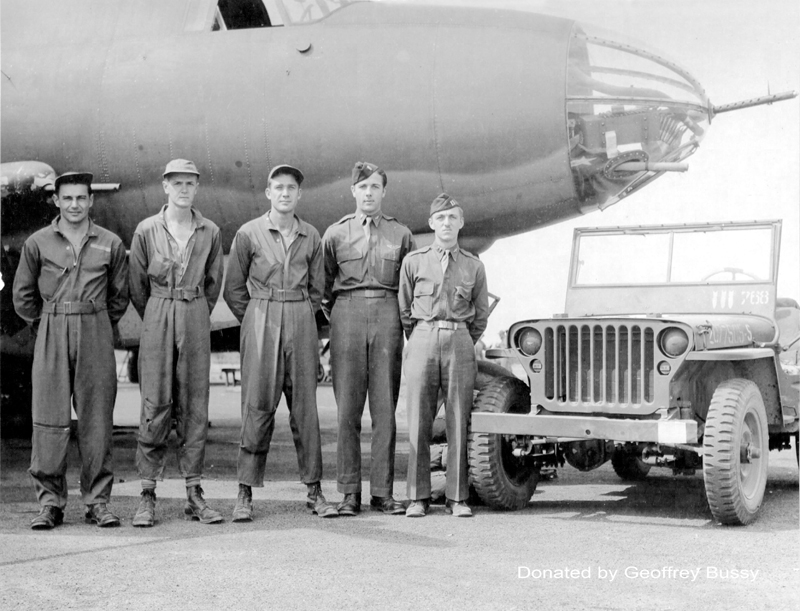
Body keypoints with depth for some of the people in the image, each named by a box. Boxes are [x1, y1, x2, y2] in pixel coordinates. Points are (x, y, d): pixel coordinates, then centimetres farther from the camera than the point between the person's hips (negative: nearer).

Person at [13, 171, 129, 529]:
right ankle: (50, 502, 4)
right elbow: (23, 295, 12)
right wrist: (48, 326, 9)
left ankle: (97, 500, 8)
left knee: (97, 419, 1)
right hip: (51, 337, 0)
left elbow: (119, 295, 15)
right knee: (49, 419, -3)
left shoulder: (110, 245, 5)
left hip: (97, 336, 1)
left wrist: (98, 327, 11)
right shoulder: (37, 244, 4)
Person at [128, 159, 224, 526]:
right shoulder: (147, 230, 0)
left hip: (196, 320, 2)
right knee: (155, 406, -3)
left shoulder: (210, 232, 5)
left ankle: (194, 495, 8)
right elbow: (137, 286, 8)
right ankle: (147, 496, 2)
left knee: (195, 406, 3)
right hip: (157, 320, -2)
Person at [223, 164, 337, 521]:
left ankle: (314, 491, 10)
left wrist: (300, 317, 11)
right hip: (260, 323, -2)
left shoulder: (311, 237, 9)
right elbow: (233, 290, 6)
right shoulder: (249, 234, 1)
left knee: (305, 407, 4)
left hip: (302, 322, 3)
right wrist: (258, 321, 6)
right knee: (257, 407, -3)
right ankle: (245, 493, 2)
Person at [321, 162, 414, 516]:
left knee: (385, 408, -1)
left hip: (387, 315, 1)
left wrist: (406, 321, 7)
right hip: (347, 314, 0)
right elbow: (323, 284, 15)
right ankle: (349, 492, 3)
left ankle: (383, 492, 4)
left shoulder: (401, 234, 12)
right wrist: (334, 316, 7)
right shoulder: (336, 233, 10)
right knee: (347, 407, -2)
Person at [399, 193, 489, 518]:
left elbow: (481, 314, 17)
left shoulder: (474, 266, 10)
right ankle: (418, 497, 5)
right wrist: (417, 343, 10)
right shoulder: (413, 261, 7)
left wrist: (464, 344, 12)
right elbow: (404, 310, 11)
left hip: (460, 341, 1)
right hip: (423, 338, 0)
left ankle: (458, 497, 6)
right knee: (418, 421, -1)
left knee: (458, 421, 0)